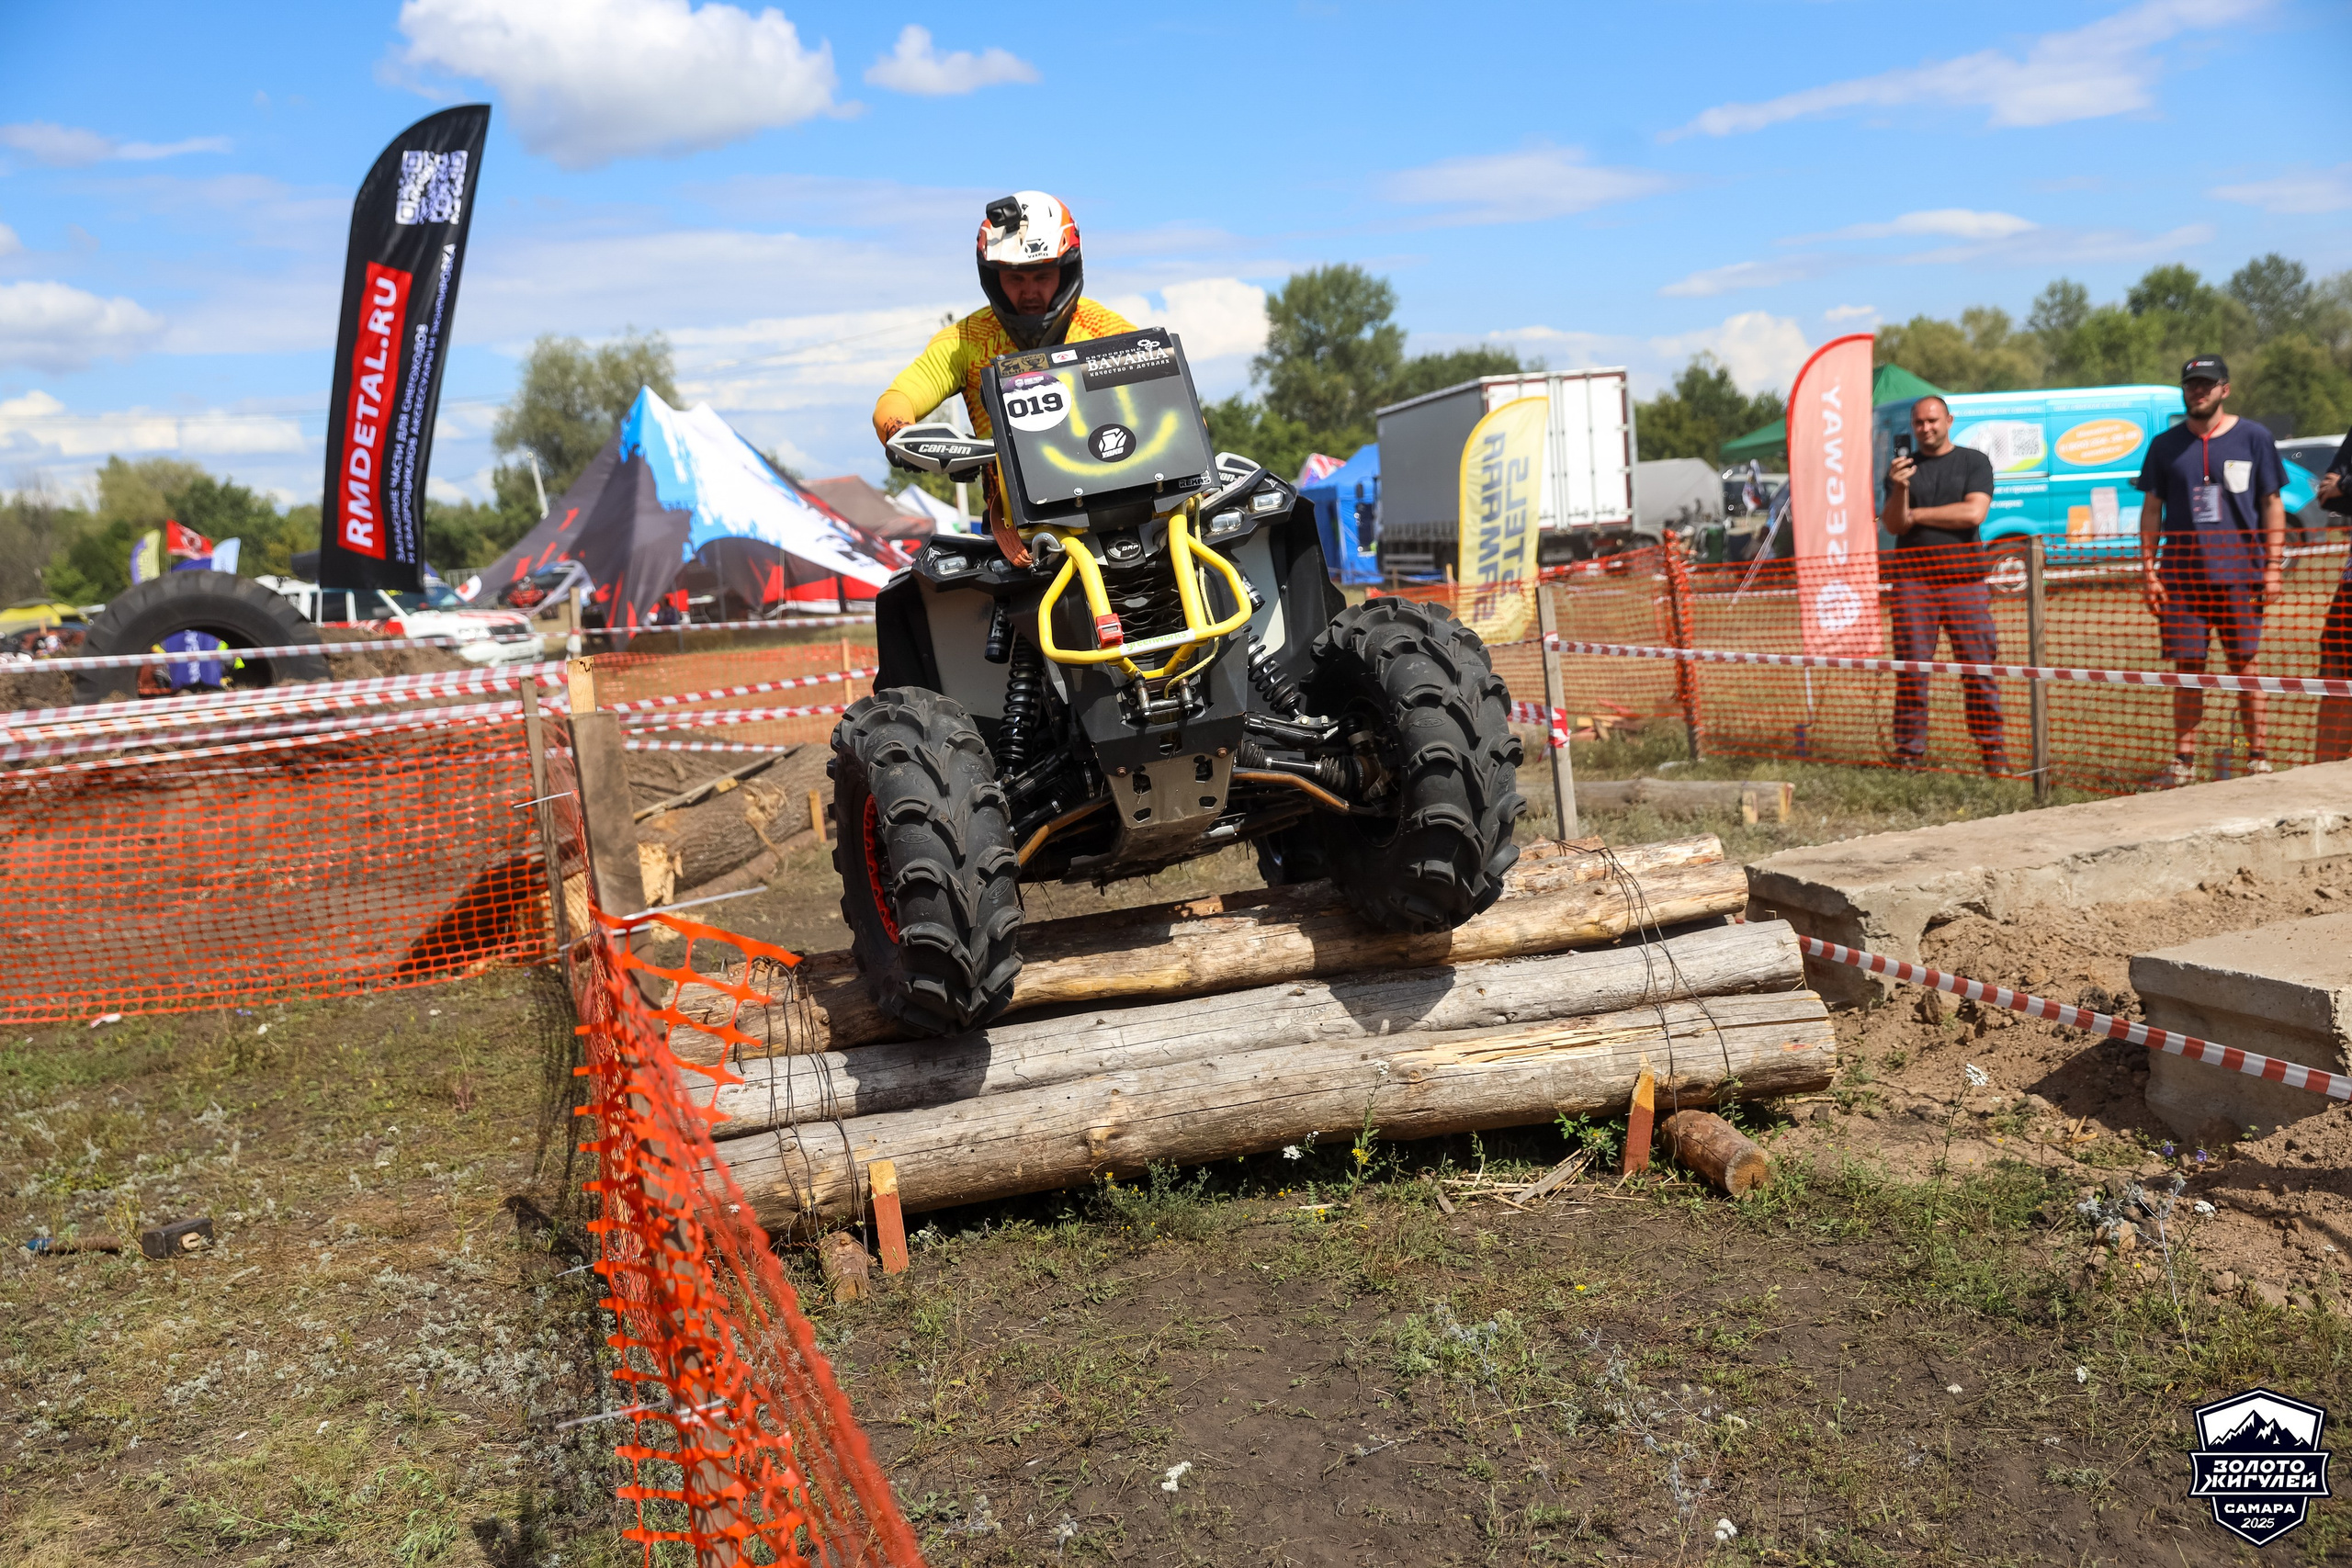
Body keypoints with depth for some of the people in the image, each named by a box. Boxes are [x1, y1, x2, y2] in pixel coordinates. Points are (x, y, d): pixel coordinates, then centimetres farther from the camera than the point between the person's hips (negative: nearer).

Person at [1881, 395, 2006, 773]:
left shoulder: (1974, 462, 8)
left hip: (1965, 580, -1)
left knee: (1978, 668, -3)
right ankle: (1909, 752, 3)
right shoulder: (1902, 467, 13)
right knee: (1911, 669, -2)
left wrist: (1917, 515, -2)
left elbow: (1974, 513, -7)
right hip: (1913, 581, 1)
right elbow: (1893, 525, 2)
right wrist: (1899, 490, -16)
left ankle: (1993, 752, 3)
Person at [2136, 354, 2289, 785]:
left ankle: (2259, 760, 8)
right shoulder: (2165, 445, 9)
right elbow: (2151, 509, 10)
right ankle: (2183, 762, 9)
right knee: (2188, 670, 4)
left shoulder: (2253, 438, 4)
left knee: (2244, 669, 0)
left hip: (2238, 576, -1)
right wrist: (2148, 569, 2)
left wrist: (2273, 565, -4)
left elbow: (2272, 503, 4)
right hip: (2181, 576, 2)